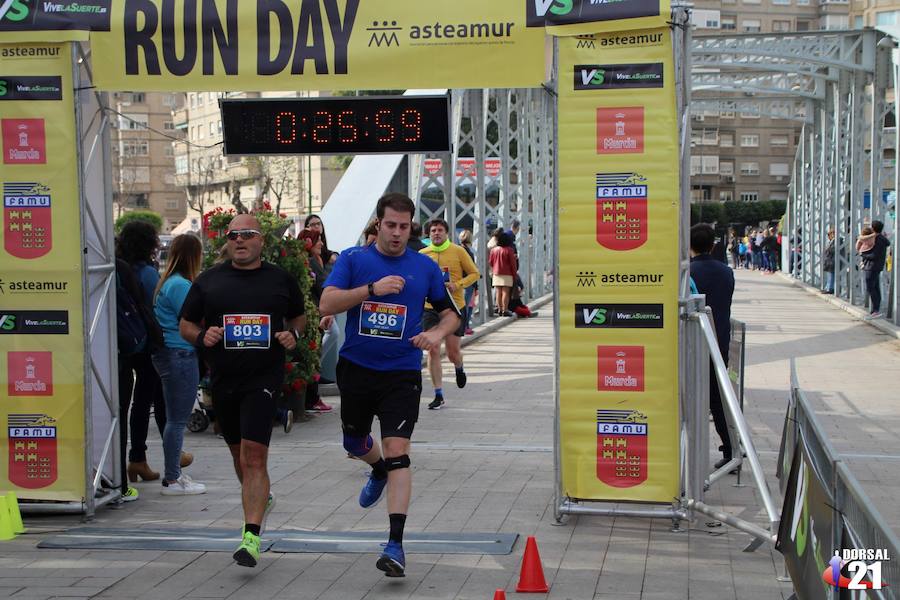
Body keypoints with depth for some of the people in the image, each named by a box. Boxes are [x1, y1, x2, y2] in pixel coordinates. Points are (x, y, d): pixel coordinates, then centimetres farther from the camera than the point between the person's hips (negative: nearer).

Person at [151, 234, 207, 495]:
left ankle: (173, 474, 24)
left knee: (175, 418, 16)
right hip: (180, 356, -10)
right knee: (177, 419, -4)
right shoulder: (180, 285, -16)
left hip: (168, 353, 10)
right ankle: (173, 480, 1)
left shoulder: (168, 282, 14)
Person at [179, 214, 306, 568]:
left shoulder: (280, 280, 5)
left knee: (254, 455, -15)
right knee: (238, 452, 18)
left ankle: (251, 536, -18)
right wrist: (202, 336, -10)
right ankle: (261, 499, 46)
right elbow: (186, 325, 12)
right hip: (222, 379, 3)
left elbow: (298, 316, 19)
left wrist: (293, 334, -2)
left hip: (264, 379, -3)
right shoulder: (208, 282, 6)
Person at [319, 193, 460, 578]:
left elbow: (450, 312, 12)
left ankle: (396, 543, -11)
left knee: (397, 452, -13)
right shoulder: (353, 259, -1)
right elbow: (326, 304, -12)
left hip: (402, 374, -2)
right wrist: (373, 288, -23)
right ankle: (379, 471, 58)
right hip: (356, 368, 2)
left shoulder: (426, 267, 2)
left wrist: (437, 334, -10)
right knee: (353, 442, 21)